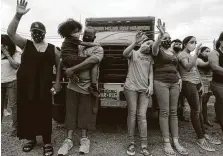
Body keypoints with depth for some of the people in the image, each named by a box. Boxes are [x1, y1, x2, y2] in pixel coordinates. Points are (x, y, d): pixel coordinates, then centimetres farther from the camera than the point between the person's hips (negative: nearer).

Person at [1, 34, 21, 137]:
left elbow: (16, 66, -13)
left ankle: (15, 128, 5)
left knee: (13, 105, -2)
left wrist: (7, 54, -12)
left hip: (11, 82, -5)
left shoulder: (16, 53, 0)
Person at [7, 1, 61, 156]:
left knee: (45, 113, 2)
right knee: (27, 112, 9)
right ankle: (31, 139, 29)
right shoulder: (25, 44, 5)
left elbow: (59, 65, 11)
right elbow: (10, 32, -9)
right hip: (25, 86, 1)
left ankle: (47, 142, 14)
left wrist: (58, 82, 2)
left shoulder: (52, 48, 6)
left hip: (44, 87, -1)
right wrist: (18, 15, -22)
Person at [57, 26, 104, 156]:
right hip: (73, 85, 4)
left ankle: (84, 139, 16)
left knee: (85, 113, 4)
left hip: (87, 86, -4)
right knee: (71, 112, 5)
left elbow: (91, 62, -18)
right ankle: (69, 140, 11)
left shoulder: (98, 49, -1)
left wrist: (72, 69, -21)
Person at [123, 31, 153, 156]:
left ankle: (144, 146, 1)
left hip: (145, 88, 2)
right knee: (132, 113, -1)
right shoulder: (133, 53, 10)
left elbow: (151, 72, 15)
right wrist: (135, 42, -24)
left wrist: (151, 85, 0)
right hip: (131, 87, -2)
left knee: (142, 115, -3)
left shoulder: (150, 57, 19)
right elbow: (125, 53, -14)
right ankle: (132, 143, 8)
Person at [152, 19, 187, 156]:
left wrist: (179, 78, 11)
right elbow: (154, 48, -25)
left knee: (174, 112, 6)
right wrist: (160, 35, -43)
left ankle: (176, 142, 13)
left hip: (174, 83, 6)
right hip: (161, 83, -6)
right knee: (164, 112, -6)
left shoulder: (174, 53, 21)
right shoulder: (159, 50, 0)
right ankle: (167, 143, 2)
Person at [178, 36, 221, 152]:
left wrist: (201, 84, 17)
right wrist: (196, 54, -25)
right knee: (195, 110, -6)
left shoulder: (191, 55, 19)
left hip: (196, 83, 8)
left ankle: (204, 134, 22)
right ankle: (201, 139, 2)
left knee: (198, 110, 11)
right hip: (188, 84, -8)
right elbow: (188, 67, -23)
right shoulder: (182, 55, -6)